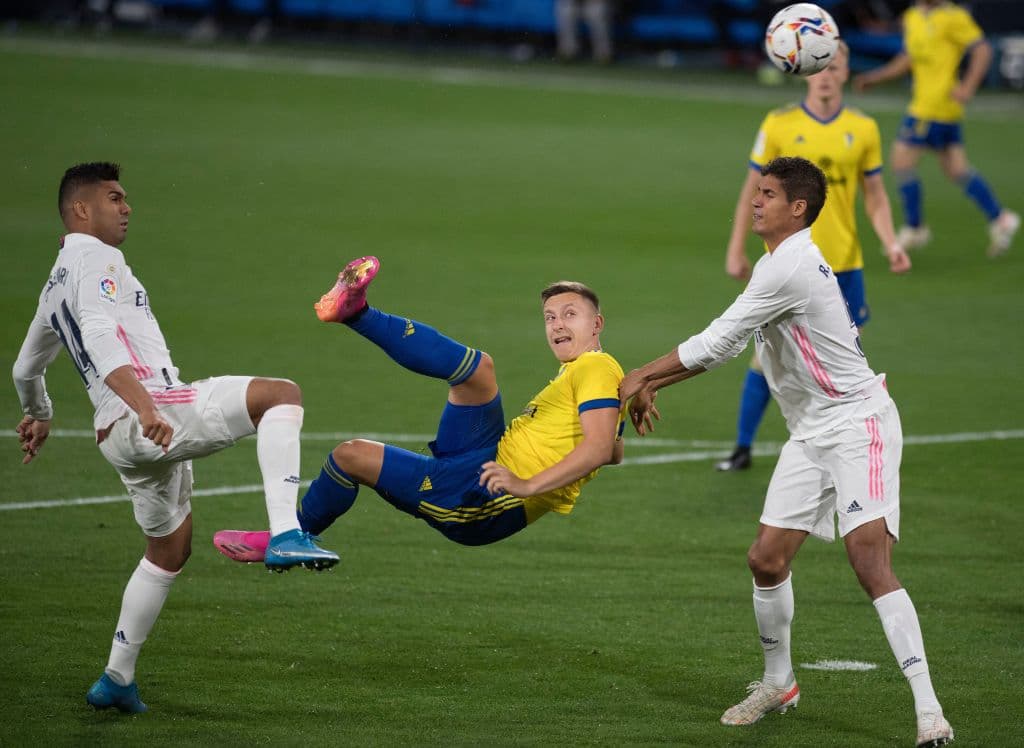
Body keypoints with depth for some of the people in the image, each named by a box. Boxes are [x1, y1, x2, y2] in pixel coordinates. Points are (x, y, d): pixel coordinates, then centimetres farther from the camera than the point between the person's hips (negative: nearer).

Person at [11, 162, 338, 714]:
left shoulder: (56, 286, 25)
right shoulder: (95, 259, -4)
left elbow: (26, 368, 39)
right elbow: (99, 336, -24)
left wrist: (38, 417, 59)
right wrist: (143, 405, -36)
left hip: (121, 439, 10)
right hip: (154, 414, -10)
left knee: (169, 550, 23)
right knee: (282, 394, -17)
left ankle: (117, 679, 26)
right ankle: (285, 534, -34)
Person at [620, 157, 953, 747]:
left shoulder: (791, 267, -20)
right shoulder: (776, 265, 12)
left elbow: (715, 343, -17)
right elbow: (725, 345, 22)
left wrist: (641, 376, -5)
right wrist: (652, 384, 15)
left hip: (857, 422, -10)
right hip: (811, 435, 10)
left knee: (870, 561, -20)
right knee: (767, 559, 6)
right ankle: (778, 684, 26)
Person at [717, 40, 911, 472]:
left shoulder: (863, 129, 2)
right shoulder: (779, 125, -3)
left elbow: (875, 195, 9)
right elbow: (752, 190, 3)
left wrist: (891, 245, -5)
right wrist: (736, 250, 2)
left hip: (843, 263, 2)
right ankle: (743, 449, 11)